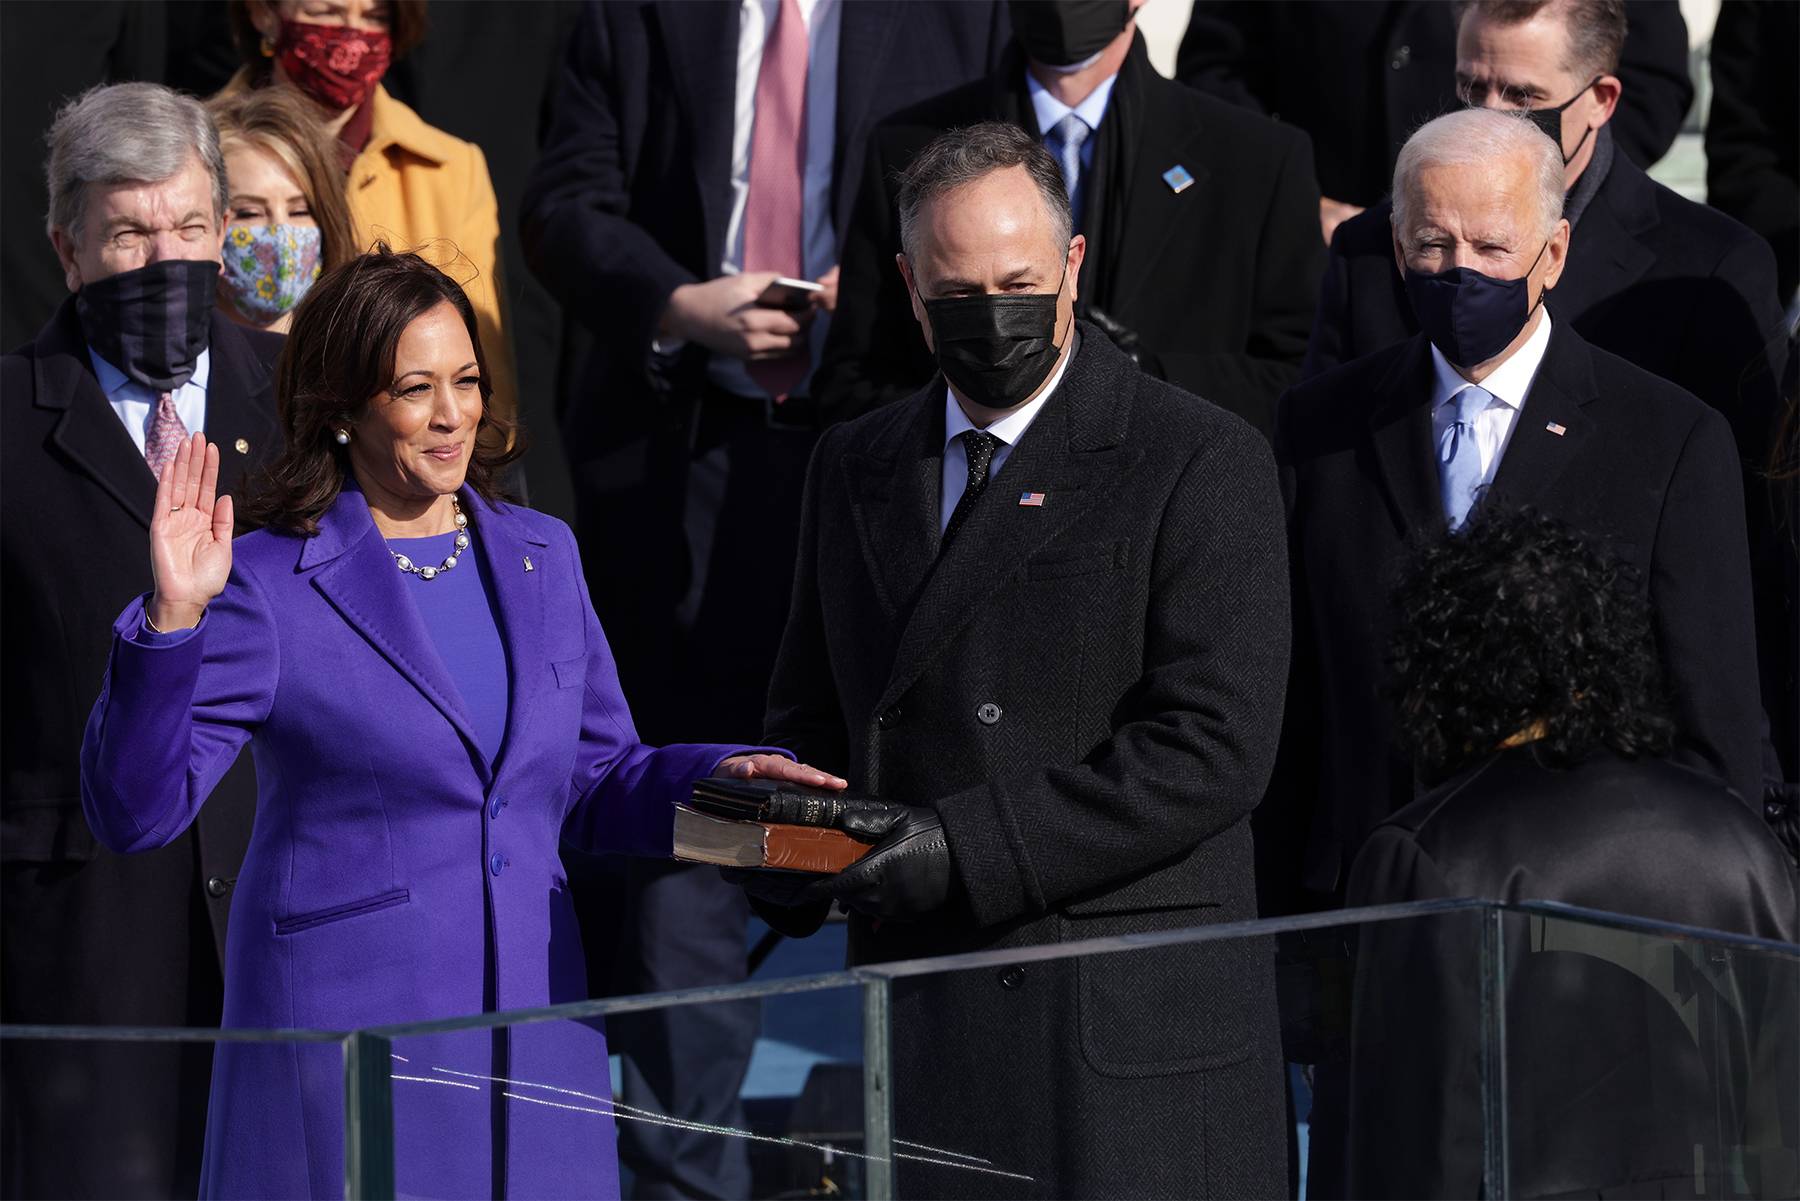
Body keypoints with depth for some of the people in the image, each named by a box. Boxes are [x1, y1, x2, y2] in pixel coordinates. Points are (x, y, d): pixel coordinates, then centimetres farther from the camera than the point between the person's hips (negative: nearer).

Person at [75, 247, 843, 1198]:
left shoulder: (540, 557, 12)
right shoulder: (271, 588, -6)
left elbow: (595, 786, 19)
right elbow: (134, 809, -12)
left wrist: (717, 778, 0)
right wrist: (172, 621, -24)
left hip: (535, 1035, 5)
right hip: (347, 1038, -5)